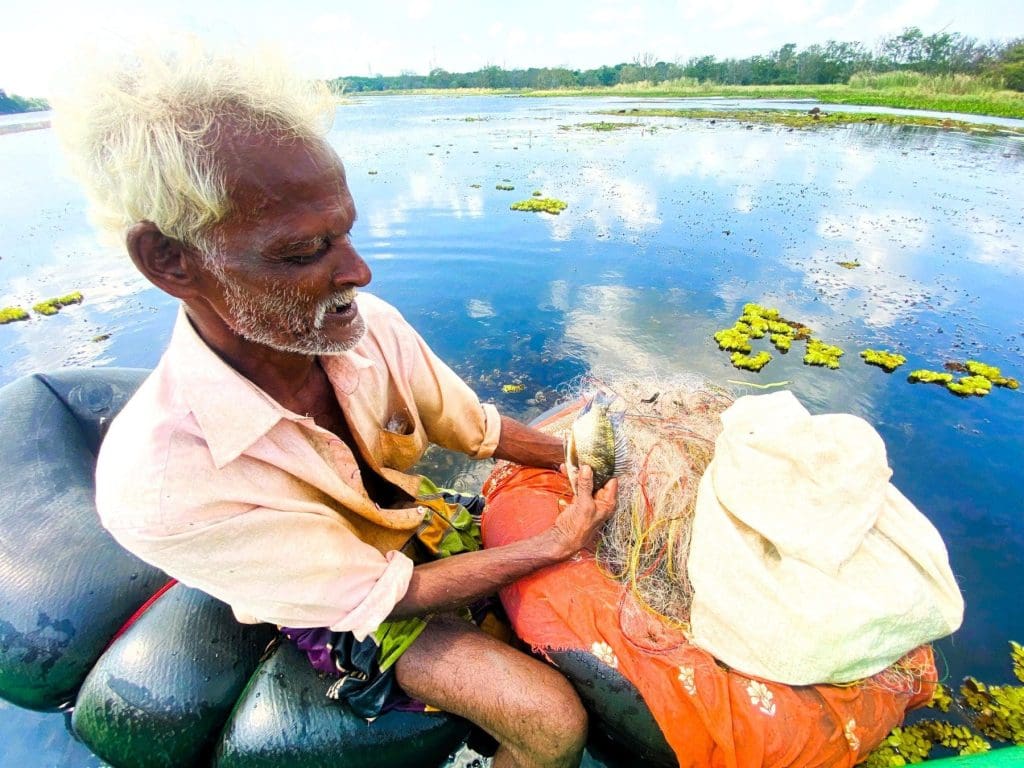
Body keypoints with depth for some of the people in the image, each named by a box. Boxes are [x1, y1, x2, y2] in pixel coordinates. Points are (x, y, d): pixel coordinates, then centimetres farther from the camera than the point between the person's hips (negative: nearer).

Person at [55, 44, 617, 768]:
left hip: (422, 521, 5)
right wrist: (556, 545, -23)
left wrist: (576, 456, -15)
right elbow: (387, 594, -25)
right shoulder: (159, 483, -34)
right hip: (348, 610, -4)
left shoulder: (369, 325, -22)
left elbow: (480, 430, -6)